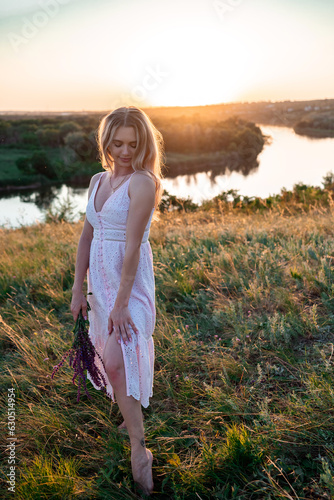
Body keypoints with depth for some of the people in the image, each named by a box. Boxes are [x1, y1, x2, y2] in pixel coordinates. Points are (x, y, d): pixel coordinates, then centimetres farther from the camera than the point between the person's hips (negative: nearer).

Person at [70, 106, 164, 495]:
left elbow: (132, 246, -20)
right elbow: (87, 236, 12)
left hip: (131, 281, -7)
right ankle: (132, 415, 42)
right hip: (100, 277, 7)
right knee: (108, 356, 18)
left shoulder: (143, 182, -14)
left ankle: (139, 449, -1)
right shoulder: (98, 181, 9)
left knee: (116, 361, -15)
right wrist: (77, 288, 9)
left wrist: (121, 302, -21)